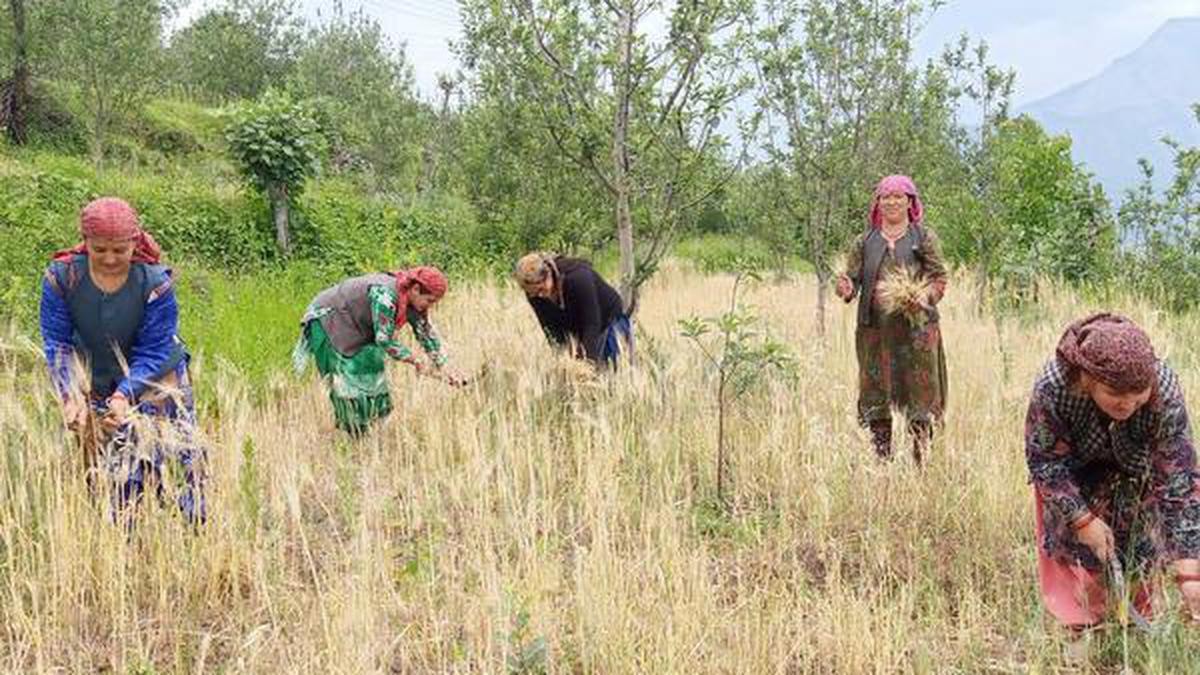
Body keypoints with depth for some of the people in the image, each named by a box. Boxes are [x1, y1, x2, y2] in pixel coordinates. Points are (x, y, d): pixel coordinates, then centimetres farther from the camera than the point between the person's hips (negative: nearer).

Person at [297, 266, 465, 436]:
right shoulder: (385, 295, -35)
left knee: (370, 374, 7)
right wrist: (418, 363, -27)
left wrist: (444, 366, -3)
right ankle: (354, 432, -1)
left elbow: (427, 333, 2)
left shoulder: (412, 302, -9)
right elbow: (385, 339, -33)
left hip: (351, 329, 9)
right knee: (349, 378, -10)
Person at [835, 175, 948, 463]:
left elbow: (939, 277, 3)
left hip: (916, 328, -2)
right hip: (875, 329, 2)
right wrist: (846, 288, -15)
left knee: (919, 397, -3)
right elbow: (852, 276, 8)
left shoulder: (923, 237, 7)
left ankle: (922, 461, 3)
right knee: (874, 399, 3)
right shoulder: (866, 241, 13)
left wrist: (925, 297, -18)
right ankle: (881, 462, 10)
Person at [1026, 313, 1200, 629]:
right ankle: (1080, 627, 27)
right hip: (1074, 474, 0)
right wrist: (1082, 519, -28)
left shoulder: (1165, 393, -39)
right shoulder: (1052, 389, -40)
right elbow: (1044, 460, -24)